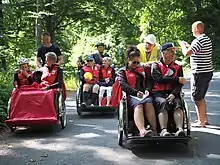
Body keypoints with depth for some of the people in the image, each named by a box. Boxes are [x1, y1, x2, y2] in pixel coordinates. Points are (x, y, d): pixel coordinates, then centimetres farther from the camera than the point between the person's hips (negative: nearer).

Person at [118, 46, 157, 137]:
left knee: (148, 103, -33)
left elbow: (149, 80, 19)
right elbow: (122, 84, 0)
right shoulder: (122, 71, 16)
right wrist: (136, 92, -13)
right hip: (131, 95, -3)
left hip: (144, 94, 3)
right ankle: (142, 131, -56)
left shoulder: (142, 69, 29)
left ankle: (154, 129, -43)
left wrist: (147, 90, -4)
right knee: (138, 105, -36)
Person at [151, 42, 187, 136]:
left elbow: (179, 84, 5)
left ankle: (180, 129, -47)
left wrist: (173, 94, -16)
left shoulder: (178, 68, 19)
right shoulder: (156, 65, 12)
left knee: (177, 103, -30)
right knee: (163, 103, -33)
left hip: (172, 93, 2)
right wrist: (177, 79, -9)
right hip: (158, 93, -2)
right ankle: (163, 130, -48)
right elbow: (159, 79, -9)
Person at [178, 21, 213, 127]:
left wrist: (183, 45, -3)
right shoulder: (207, 39, 13)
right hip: (208, 71, 9)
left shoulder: (198, 40, -18)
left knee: (197, 98, 0)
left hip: (200, 73, -9)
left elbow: (187, 53, -22)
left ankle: (201, 122, 5)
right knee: (201, 97, 20)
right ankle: (204, 119, 27)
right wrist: (188, 45, 23)